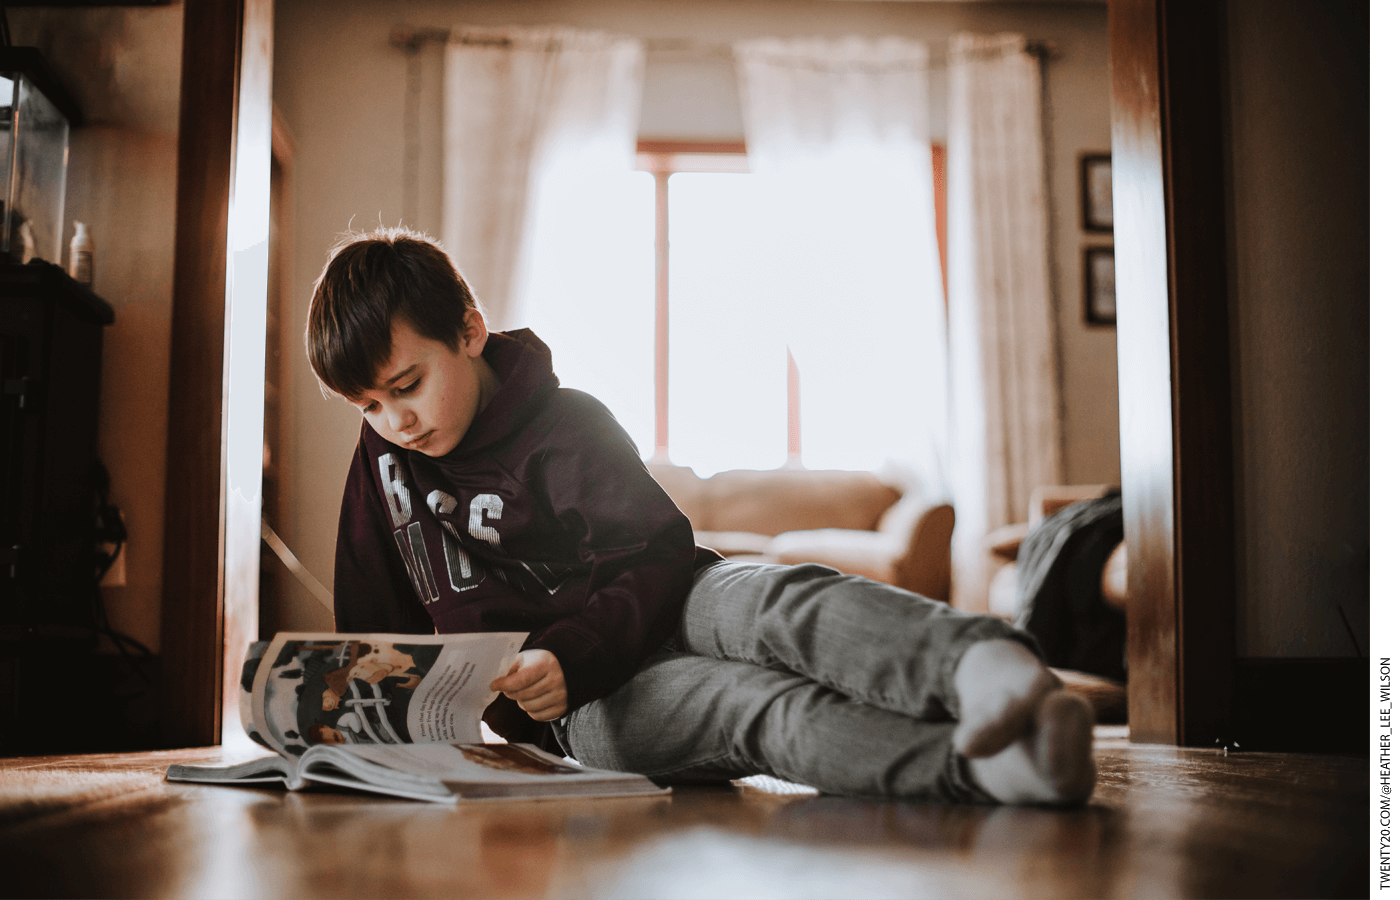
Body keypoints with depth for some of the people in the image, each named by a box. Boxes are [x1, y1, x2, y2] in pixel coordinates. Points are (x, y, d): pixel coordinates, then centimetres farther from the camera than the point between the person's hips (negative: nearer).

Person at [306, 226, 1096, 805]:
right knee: (746, 706, -34)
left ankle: (982, 667, -69)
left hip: (658, 615, -1)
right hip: (576, 705, 1)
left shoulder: (566, 425, -5)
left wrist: (571, 655, -27)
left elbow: (657, 558, -11)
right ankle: (981, 765, -62)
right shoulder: (382, 460, 9)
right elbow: (375, 617, 19)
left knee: (774, 600, -38)